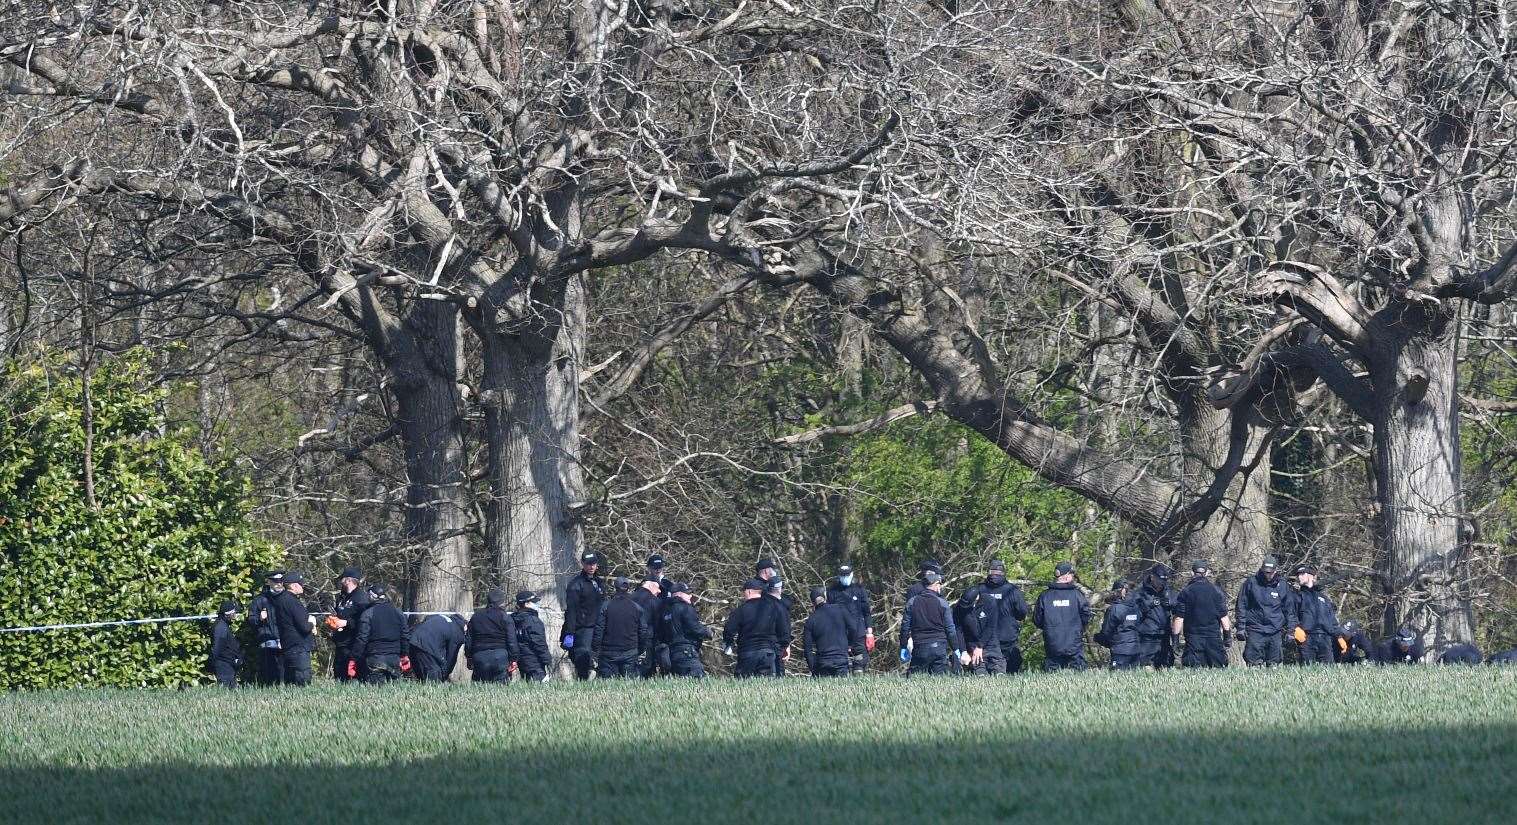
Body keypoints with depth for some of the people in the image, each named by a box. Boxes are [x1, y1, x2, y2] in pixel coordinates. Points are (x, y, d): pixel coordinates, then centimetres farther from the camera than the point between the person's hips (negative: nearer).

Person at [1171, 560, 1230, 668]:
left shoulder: (1185, 592, -2)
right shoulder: (1216, 591, 1)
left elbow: (1179, 618, -2)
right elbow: (1223, 617, 2)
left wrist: (1174, 638, 4)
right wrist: (1228, 635, 11)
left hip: (1193, 638, -1)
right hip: (1214, 637, 1)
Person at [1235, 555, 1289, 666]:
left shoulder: (1282, 586, 7)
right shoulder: (1251, 582, 2)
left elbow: (1288, 610, 16)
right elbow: (1241, 606, 5)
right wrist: (1241, 627, -1)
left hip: (1275, 632, 2)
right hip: (1255, 631, -2)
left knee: (1274, 664, 2)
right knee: (1253, 663, -9)